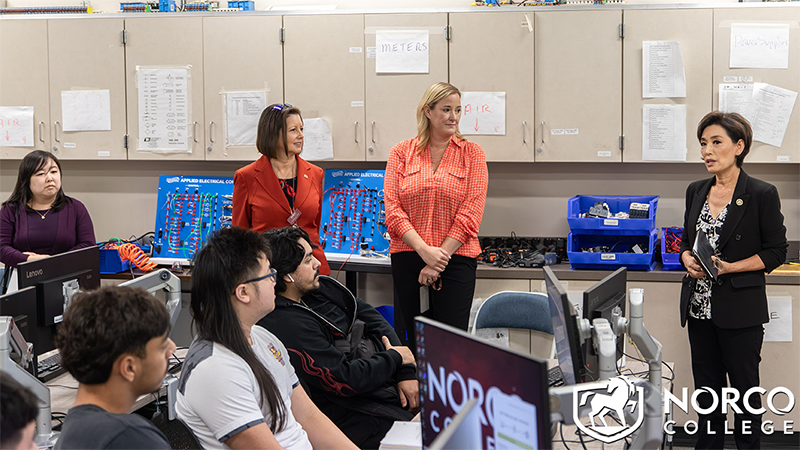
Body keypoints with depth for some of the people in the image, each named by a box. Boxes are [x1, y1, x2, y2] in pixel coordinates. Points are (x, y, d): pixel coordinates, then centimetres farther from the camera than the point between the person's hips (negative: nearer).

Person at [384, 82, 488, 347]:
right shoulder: (401, 153, 7)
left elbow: (471, 212, -2)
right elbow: (392, 208, 0)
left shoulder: (472, 154, 5)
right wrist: (425, 250, -13)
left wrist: (439, 258, -9)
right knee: (415, 340, 5)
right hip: (407, 256, 1)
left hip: (456, 256, -1)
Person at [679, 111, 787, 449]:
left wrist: (729, 268, -18)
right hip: (699, 305, 5)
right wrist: (688, 259, -6)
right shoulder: (696, 191, 8)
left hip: (740, 310, -5)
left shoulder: (762, 194, -9)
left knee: (744, 387, 5)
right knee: (706, 387, 12)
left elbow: (776, 252, -7)